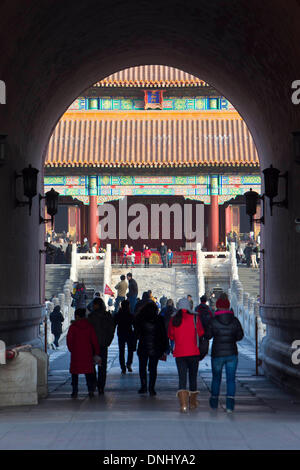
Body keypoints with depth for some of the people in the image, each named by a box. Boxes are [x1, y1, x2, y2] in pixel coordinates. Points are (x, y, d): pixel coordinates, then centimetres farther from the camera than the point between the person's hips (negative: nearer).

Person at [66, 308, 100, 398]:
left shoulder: (73, 326, -7)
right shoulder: (89, 326, 2)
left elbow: (69, 339, -6)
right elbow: (94, 340, 3)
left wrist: (71, 349, 10)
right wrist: (96, 353, 8)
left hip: (76, 353, -2)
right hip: (87, 353, 2)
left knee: (75, 372, 8)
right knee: (88, 371, 9)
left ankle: (75, 392, 5)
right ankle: (90, 390, -2)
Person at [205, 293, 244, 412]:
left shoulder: (213, 321, -10)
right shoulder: (235, 320, -4)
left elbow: (207, 336, -1)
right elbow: (240, 336, 4)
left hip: (217, 353, -1)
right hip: (232, 353, 1)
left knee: (216, 377, 17)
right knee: (231, 379, 5)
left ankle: (214, 402, 28)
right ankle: (230, 404, -6)